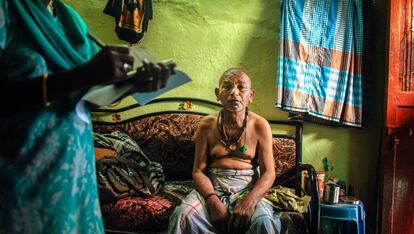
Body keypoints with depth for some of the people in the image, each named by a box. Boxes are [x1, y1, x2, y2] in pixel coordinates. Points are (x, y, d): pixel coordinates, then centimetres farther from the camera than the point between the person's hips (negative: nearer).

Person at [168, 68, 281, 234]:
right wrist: (213, 200, -21)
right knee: (182, 216, -28)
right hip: (212, 187, 1)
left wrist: (249, 201, -22)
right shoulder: (207, 125, 0)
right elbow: (198, 171, -1)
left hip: (247, 188, 0)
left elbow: (268, 173, -4)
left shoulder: (260, 126, -2)